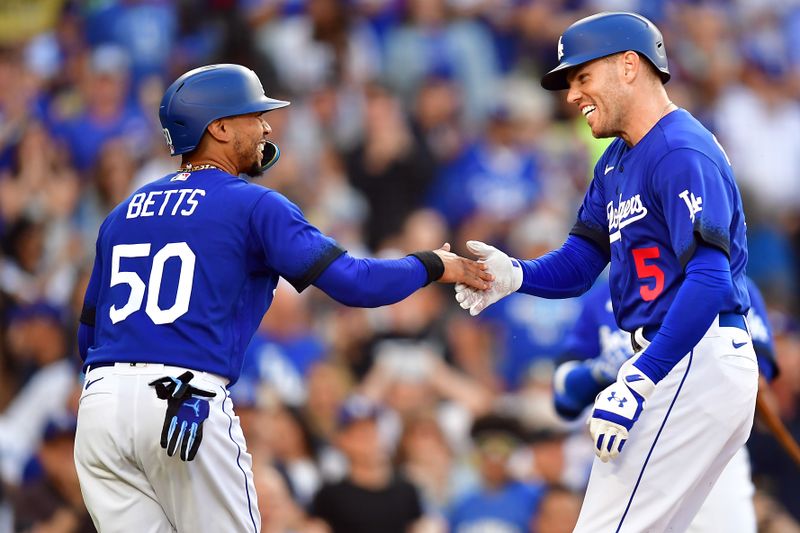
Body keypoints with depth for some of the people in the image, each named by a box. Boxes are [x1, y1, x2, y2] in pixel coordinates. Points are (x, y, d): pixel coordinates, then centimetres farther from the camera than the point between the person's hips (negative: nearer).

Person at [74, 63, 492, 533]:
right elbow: (352, 282, -6)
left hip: (98, 406, 6)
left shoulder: (123, 213, 21)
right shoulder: (253, 205, 2)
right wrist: (435, 265, 10)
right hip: (187, 402, -6)